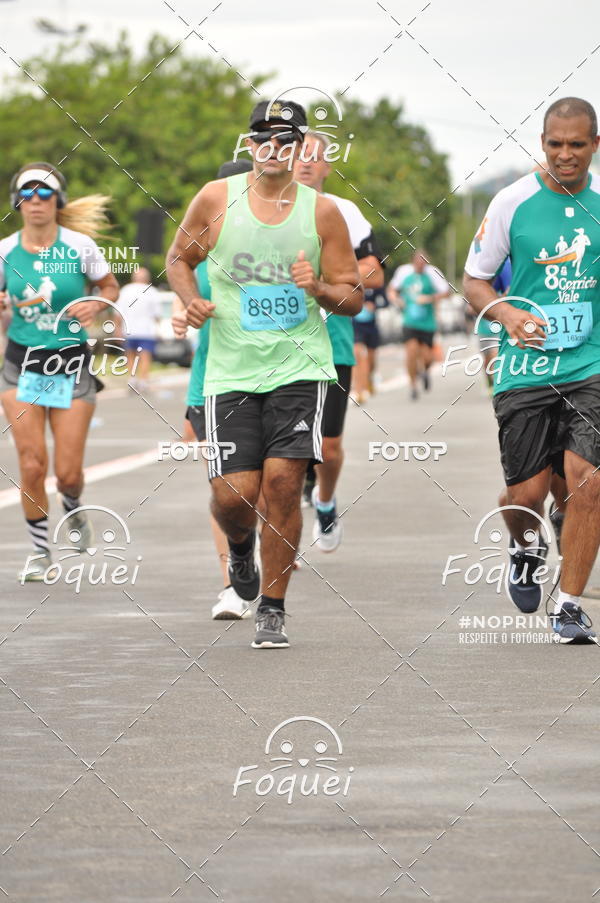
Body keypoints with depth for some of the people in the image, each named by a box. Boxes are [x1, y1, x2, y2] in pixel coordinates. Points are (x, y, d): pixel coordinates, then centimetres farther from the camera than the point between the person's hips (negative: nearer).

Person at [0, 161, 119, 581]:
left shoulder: (80, 245, -5)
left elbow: (110, 287, 9)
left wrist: (96, 304, -12)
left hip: (72, 362, -1)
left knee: (68, 472, -2)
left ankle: (74, 510, 34)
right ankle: (40, 550, 11)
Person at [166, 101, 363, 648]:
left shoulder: (322, 212, 1)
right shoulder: (216, 199, 1)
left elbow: (353, 299, 6)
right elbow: (179, 259, 15)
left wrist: (319, 288, -15)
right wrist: (191, 300, -4)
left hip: (299, 367, -1)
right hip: (231, 372, 1)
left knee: (282, 480, -12)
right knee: (233, 495, -5)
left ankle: (272, 608, 2)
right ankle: (240, 544, 33)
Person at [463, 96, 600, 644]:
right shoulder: (513, 202, -2)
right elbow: (475, 279, 5)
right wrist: (507, 313, -14)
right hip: (526, 367, -1)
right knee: (525, 494, 0)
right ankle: (527, 548, 37)